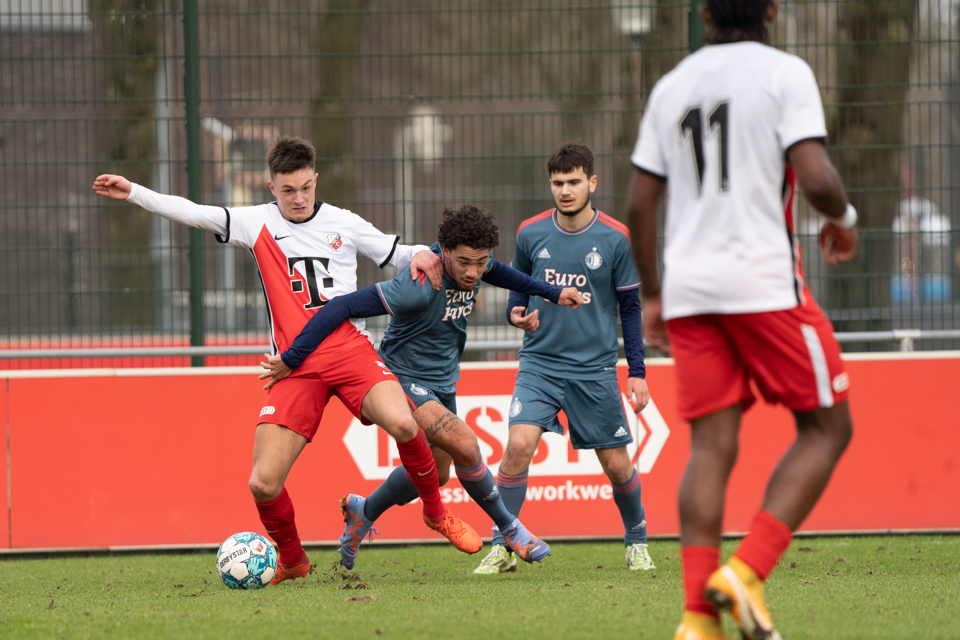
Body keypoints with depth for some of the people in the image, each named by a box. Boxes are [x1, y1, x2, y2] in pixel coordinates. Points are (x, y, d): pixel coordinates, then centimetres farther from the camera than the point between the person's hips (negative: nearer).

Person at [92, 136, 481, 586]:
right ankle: (292, 560, 19)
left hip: (350, 350, -1)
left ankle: (436, 512, -3)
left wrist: (420, 256, -4)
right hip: (296, 365, 1)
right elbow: (193, 214, 4)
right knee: (263, 484, -11)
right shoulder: (257, 223, 9)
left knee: (402, 423, -30)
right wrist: (133, 193, -5)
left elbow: (395, 254, 18)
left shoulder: (344, 224, 10)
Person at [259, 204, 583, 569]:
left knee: (435, 473, 19)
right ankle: (509, 529, -6)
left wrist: (552, 293, 19)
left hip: (443, 382, 9)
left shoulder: (475, 262, -11)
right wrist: (292, 359, -30)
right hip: (404, 380, -9)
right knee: (465, 445, -27)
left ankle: (364, 513, 43)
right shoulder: (419, 287, -34)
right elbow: (344, 307, -31)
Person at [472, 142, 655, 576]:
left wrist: (637, 372, 0)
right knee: (519, 444, -20)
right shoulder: (531, 234, -1)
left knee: (616, 464, 4)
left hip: (596, 369, 0)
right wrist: (517, 312, -10)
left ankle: (636, 540, 30)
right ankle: (501, 547, -10)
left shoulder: (615, 239, -5)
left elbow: (631, 307, 2)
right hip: (540, 362, 1)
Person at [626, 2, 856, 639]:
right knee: (826, 426, 7)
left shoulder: (671, 86, 13)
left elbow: (639, 204, 13)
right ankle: (746, 572, -9)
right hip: (763, 280, -5)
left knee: (711, 446, 4)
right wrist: (843, 219, 6)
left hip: (688, 283, 5)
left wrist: (652, 293, 23)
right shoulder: (784, 72, -4)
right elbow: (815, 178, -15)